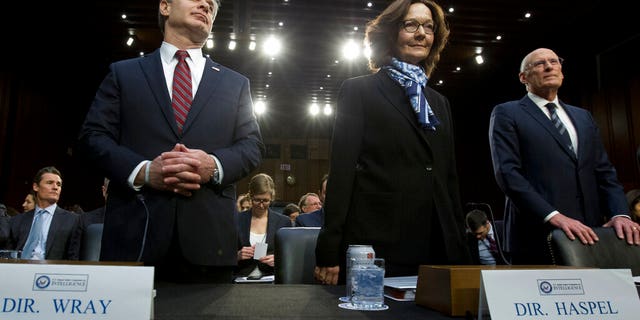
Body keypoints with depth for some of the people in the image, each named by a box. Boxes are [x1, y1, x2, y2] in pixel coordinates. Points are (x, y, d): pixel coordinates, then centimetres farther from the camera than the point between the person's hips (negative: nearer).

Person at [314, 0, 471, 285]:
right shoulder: (359, 90, 3)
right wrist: (329, 252, -12)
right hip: (375, 247, -5)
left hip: (437, 249, 5)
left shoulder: (439, 102, 19)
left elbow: (449, 179, 17)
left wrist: (461, 248, 11)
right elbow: (342, 169, -6)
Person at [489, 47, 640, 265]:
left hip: (589, 234, 5)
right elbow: (508, 172, -10)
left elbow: (604, 171, 15)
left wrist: (620, 214, -3)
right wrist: (553, 216, -19)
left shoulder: (583, 117, 20)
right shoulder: (506, 114, 1)